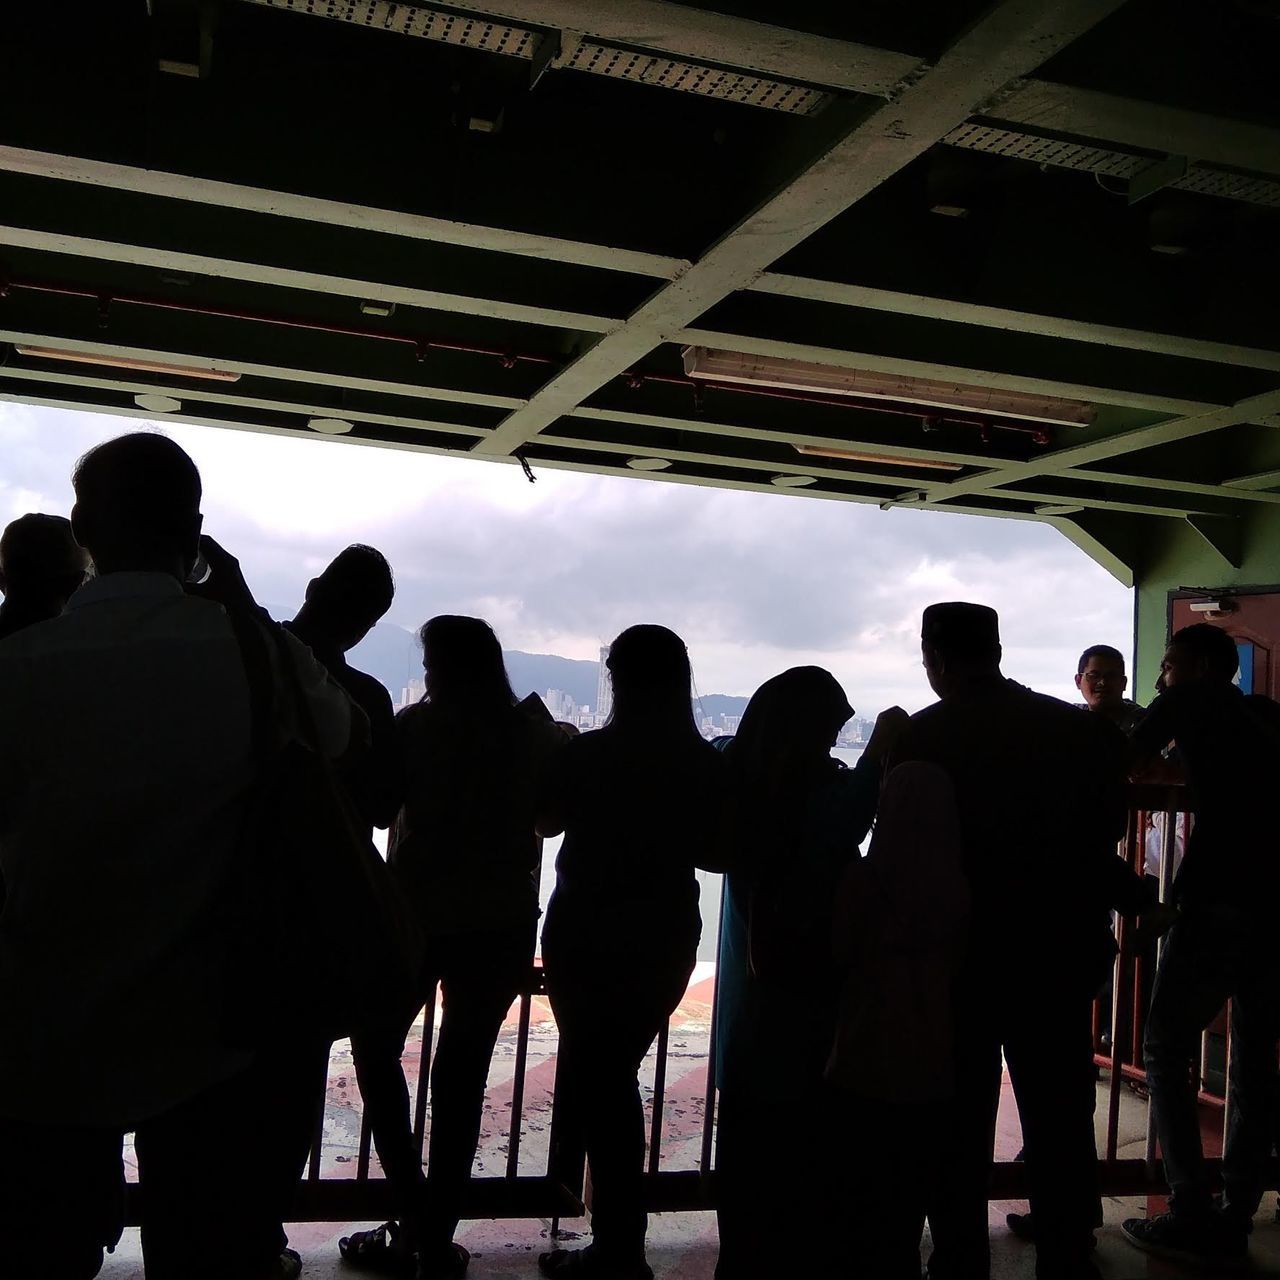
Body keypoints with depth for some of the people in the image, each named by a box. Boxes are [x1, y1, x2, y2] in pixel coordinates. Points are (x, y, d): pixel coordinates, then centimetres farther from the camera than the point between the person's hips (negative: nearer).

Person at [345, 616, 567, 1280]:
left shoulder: (419, 725, -10)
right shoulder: (536, 732, -1)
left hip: (419, 915, -3)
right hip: (504, 924, 3)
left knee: (377, 1050, 16)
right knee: (462, 1075, 11)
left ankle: (416, 1219, 7)